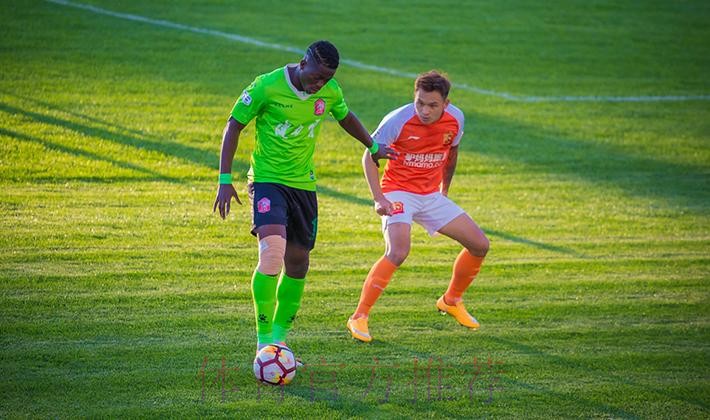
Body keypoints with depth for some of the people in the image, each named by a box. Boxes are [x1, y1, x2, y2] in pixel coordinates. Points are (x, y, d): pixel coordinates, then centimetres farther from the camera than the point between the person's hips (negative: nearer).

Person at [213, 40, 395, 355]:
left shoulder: (330, 91, -2)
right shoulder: (267, 86, -17)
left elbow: (345, 117, 21)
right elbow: (234, 126, -8)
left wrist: (373, 147, 31)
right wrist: (225, 180, -12)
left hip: (303, 183, 6)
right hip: (267, 179, -5)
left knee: (297, 262, 9)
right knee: (272, 253, -24)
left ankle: (280, 335, 26)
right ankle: (264, 340, -17)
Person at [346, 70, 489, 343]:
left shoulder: (455, 119, -6)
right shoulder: (398, 120, -20)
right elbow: (369, 156, -10)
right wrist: (379, 198, -18)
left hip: (431, 195, 6)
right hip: (398, 192, -6)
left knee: (480, 245, 4)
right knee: (398, 252, -30)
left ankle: (451, 300, 28)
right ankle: (359, 318, -21)